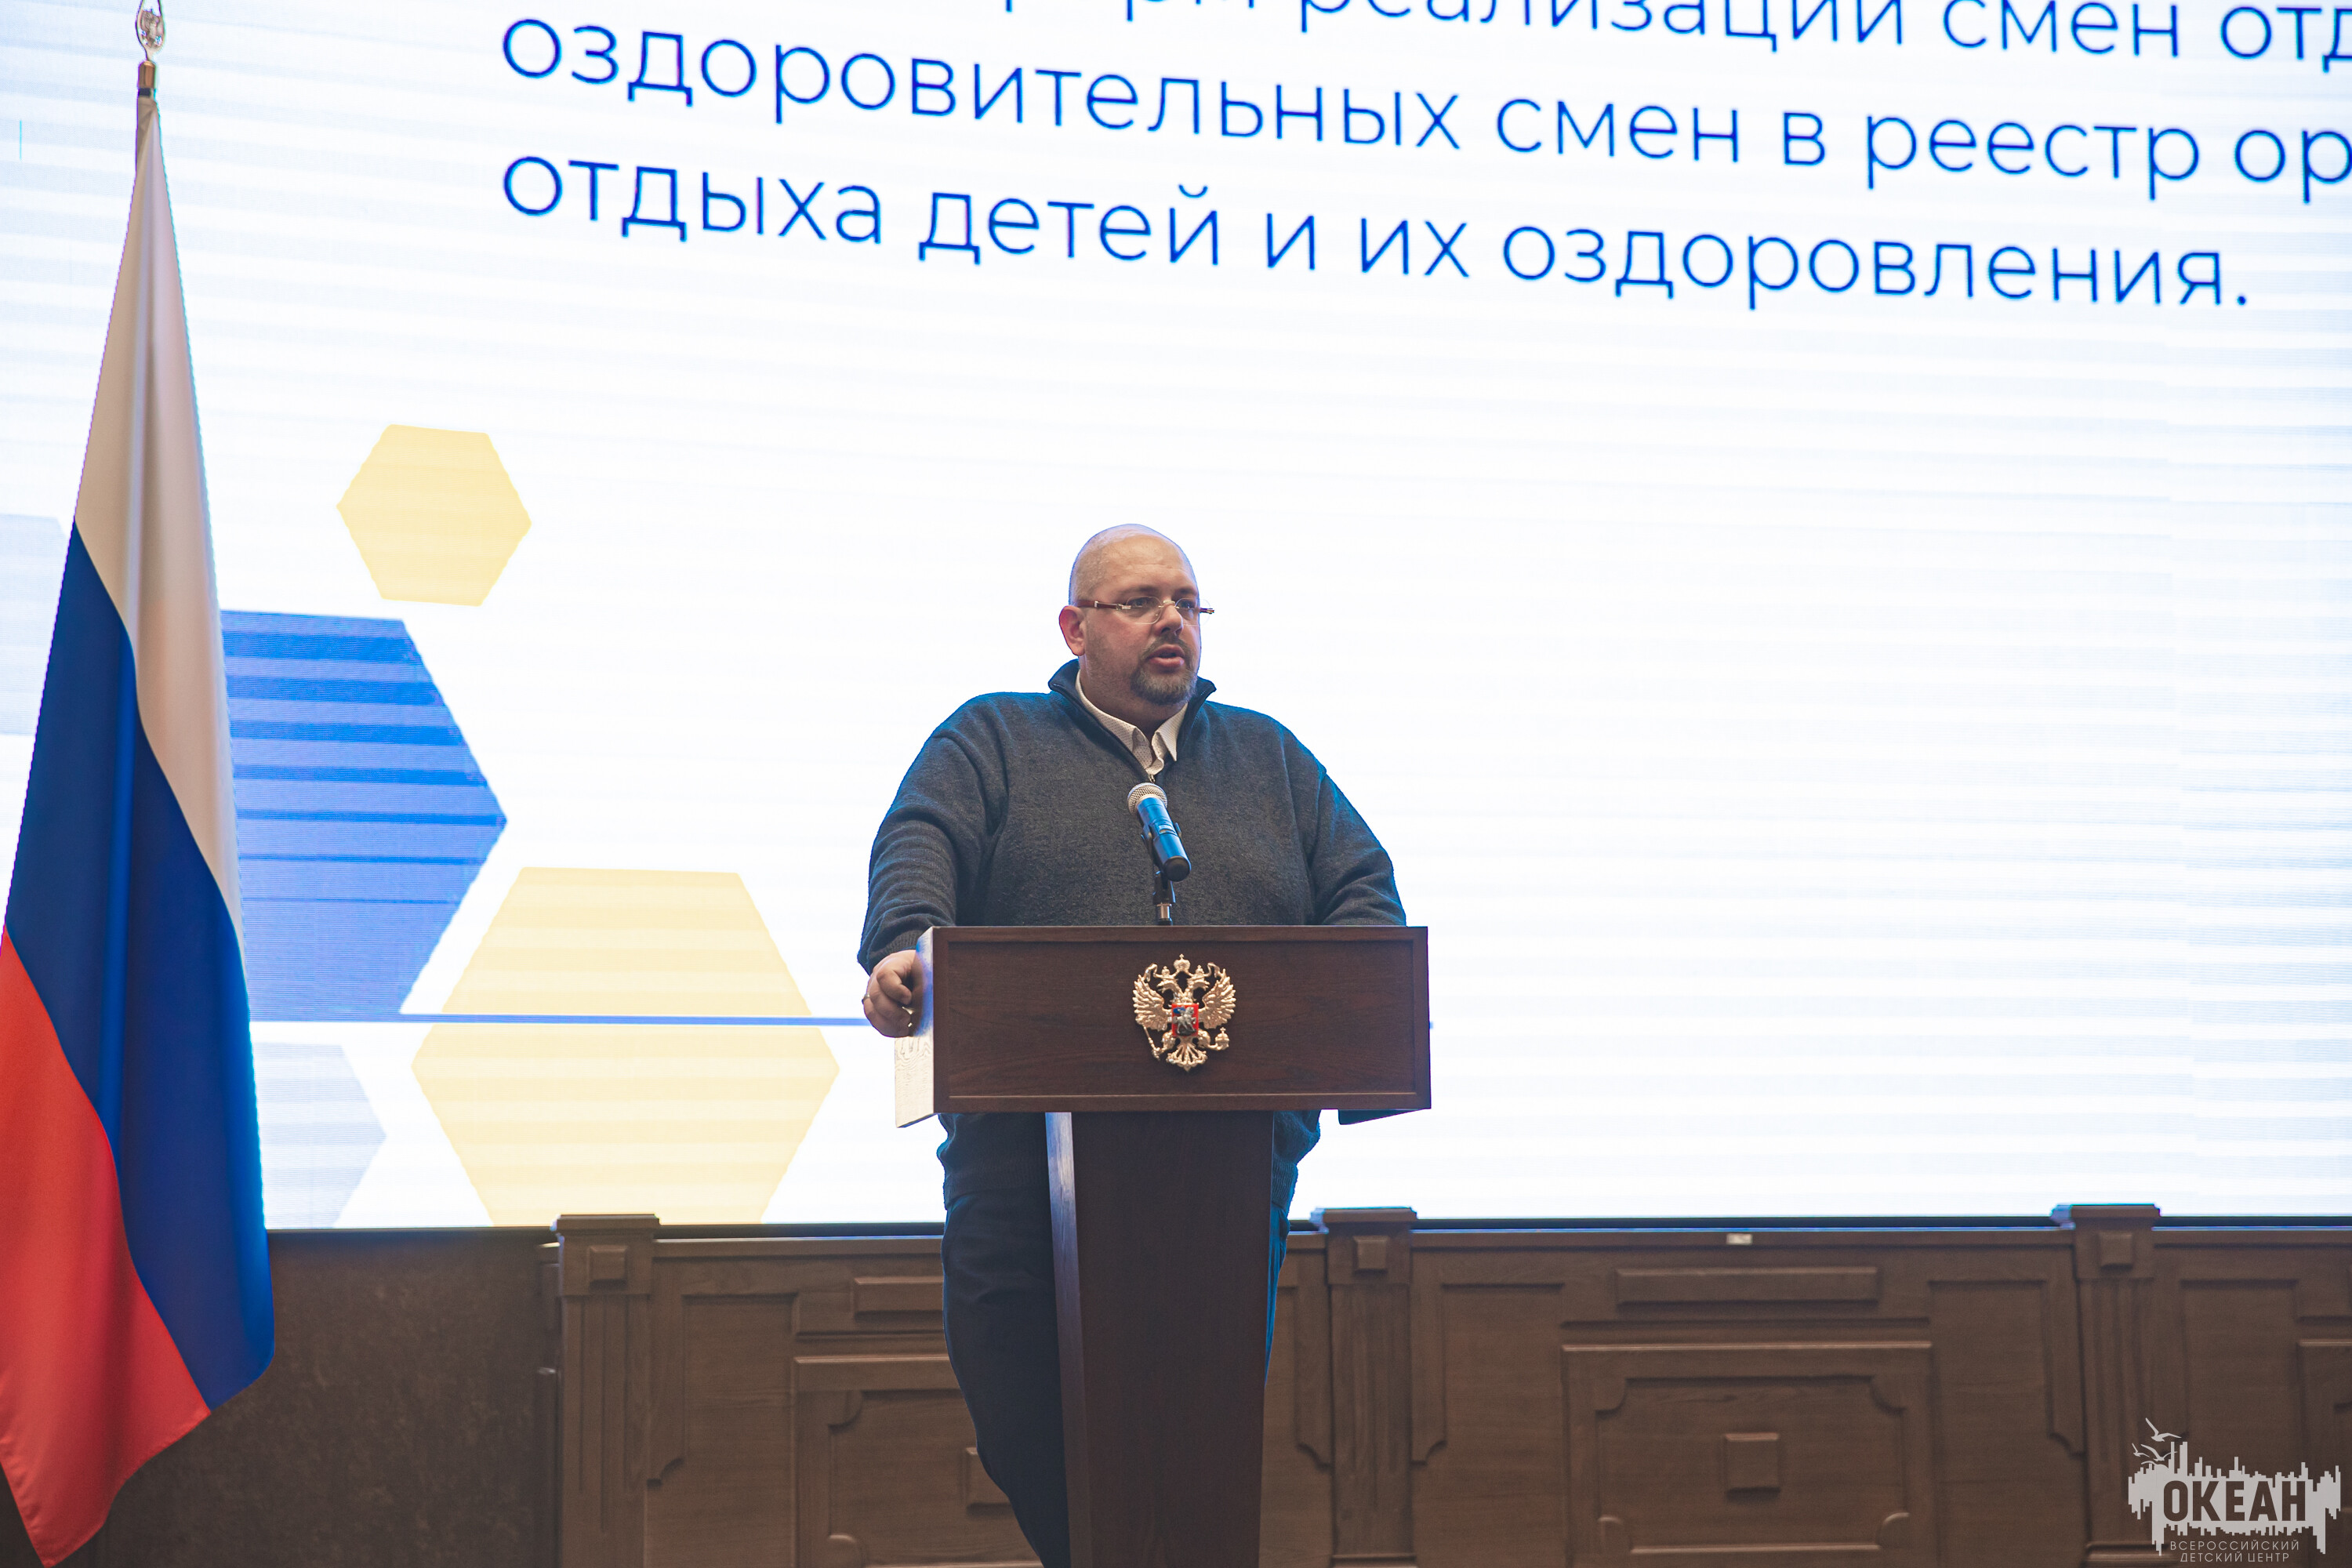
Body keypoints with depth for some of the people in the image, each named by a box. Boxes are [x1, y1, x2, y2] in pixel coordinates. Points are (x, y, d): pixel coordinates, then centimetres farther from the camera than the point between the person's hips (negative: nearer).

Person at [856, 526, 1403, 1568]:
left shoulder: (1269, 758, 23)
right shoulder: (991, 743, 14)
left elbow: (1363, 889, 16)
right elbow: (920, 848, -4)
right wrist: (902, 948, -26)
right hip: (1027, 1157, -1)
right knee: (1018, 1420, -6)